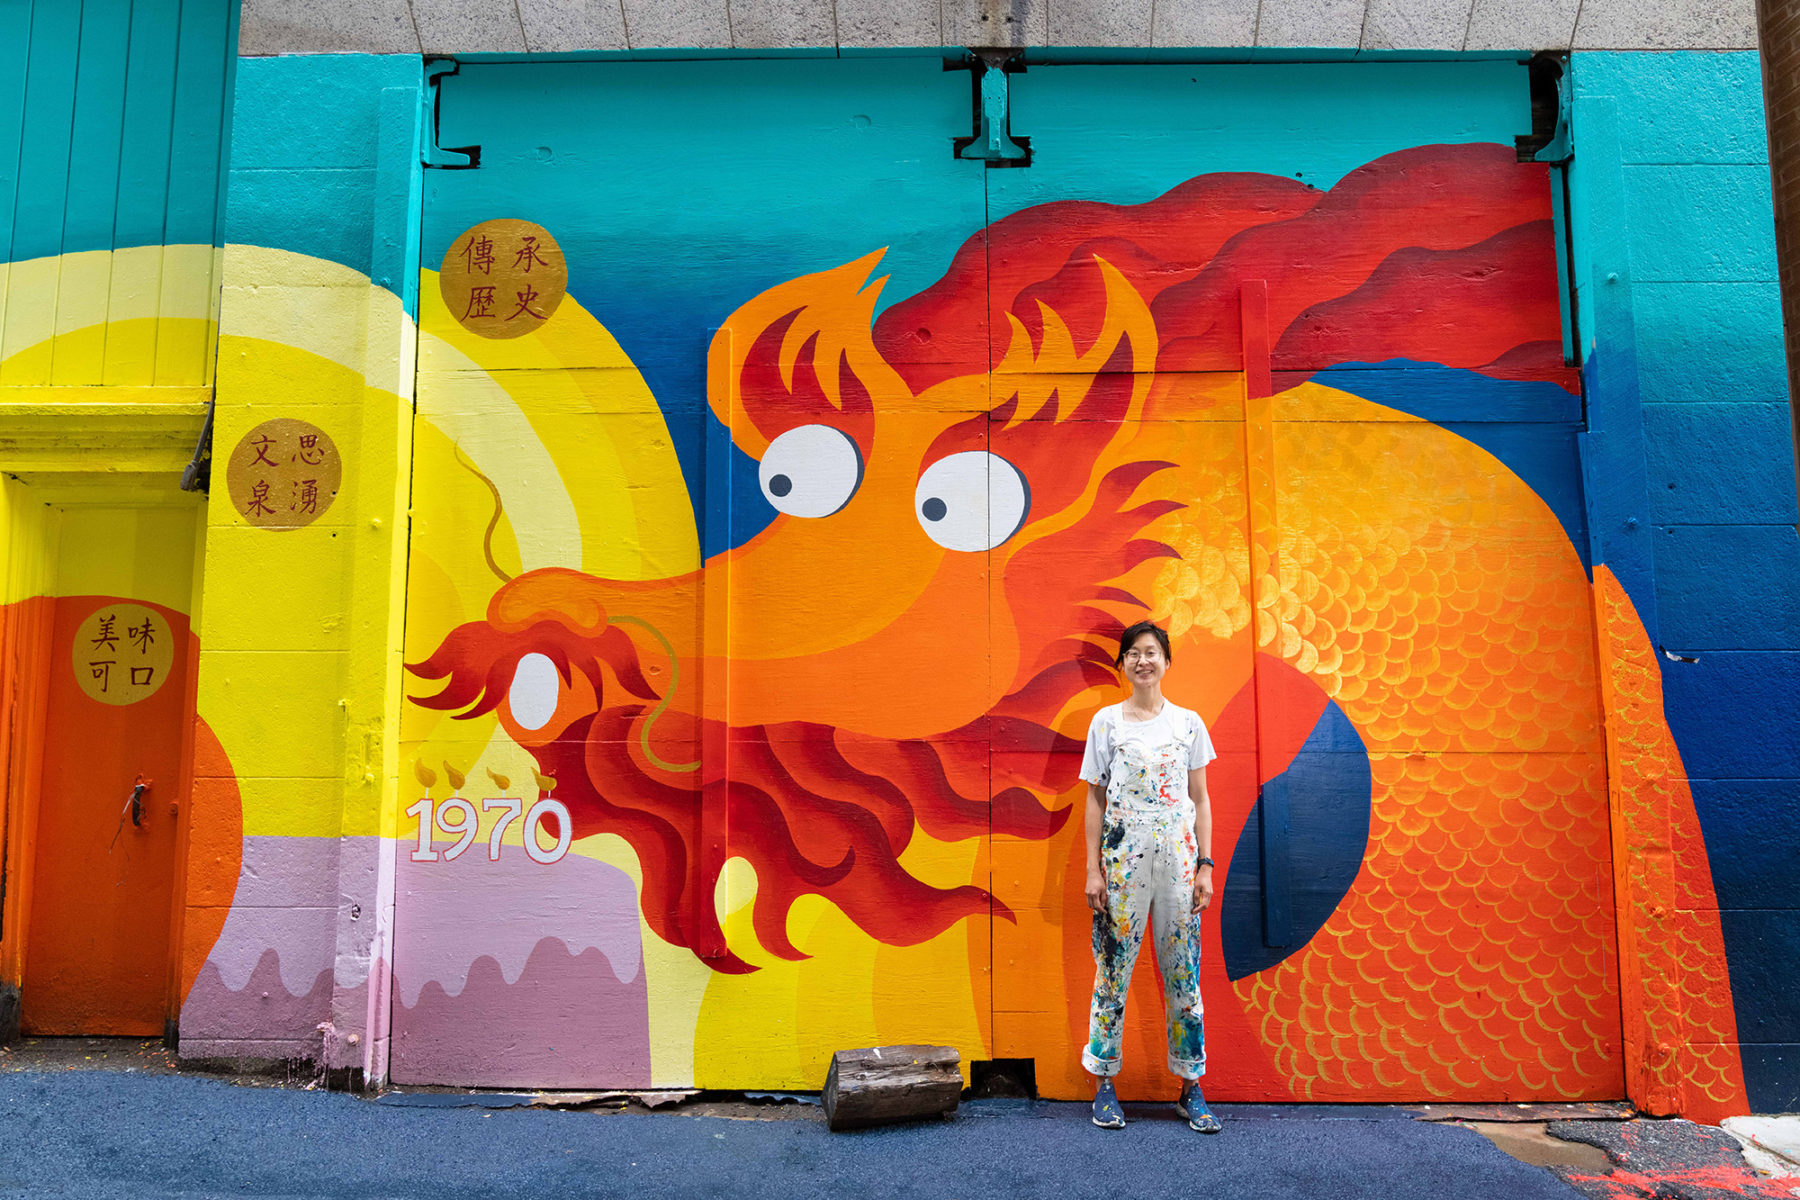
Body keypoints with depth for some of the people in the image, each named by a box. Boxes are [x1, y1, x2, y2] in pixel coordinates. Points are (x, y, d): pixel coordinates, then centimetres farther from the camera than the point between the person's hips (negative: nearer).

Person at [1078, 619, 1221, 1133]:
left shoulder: (1188, 722, 7)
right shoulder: (1106, 721, 4)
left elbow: (1200, 799, 9)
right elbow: (1095, 800, 5)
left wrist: (1205, 865, 2)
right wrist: (1093, 869, -1)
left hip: (1178, 858, 1)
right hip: (1123, 858, -1)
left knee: (1183, 970, 4)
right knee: (1113, 966, 2)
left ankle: (1190, 1089, 15)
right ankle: (1105, 1085, 13)